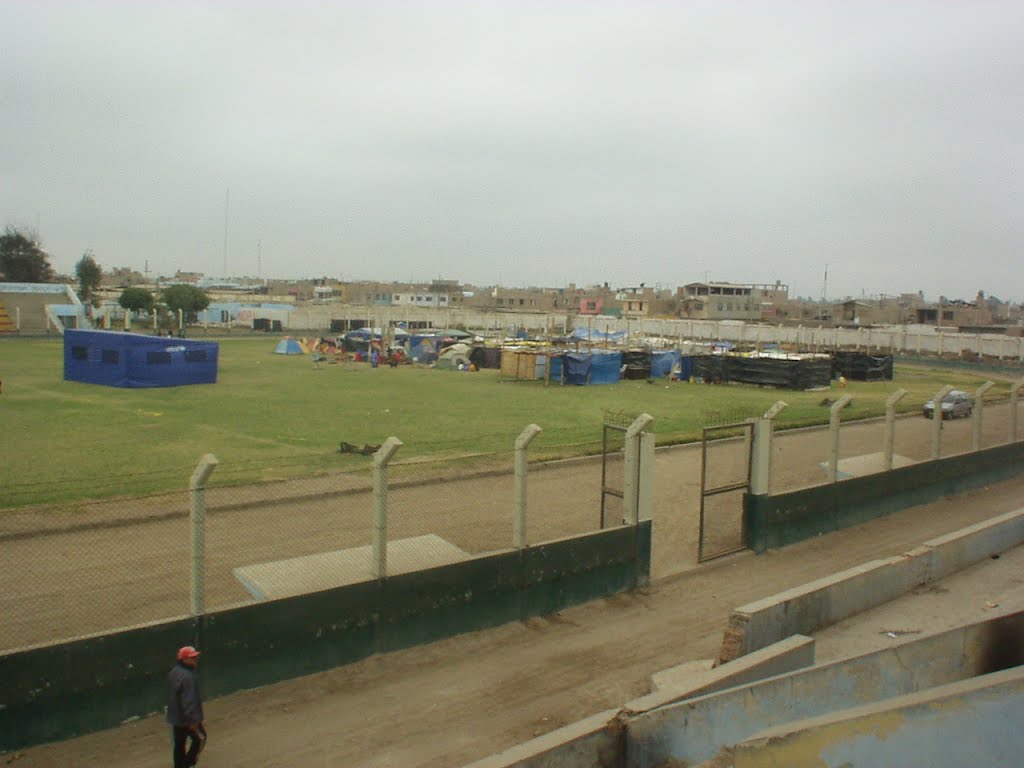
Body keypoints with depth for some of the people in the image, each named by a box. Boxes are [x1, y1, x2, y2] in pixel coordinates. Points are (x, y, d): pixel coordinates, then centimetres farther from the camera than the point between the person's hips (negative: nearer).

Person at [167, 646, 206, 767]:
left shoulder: (174, 672, 5)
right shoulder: (187, 676, -26)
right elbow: (189, 700, -27)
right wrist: (193, 720, -23)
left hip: (175, 716, 8)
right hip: (187, 717, -8)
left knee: (179, 745, 17)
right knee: (200, 738, 11)